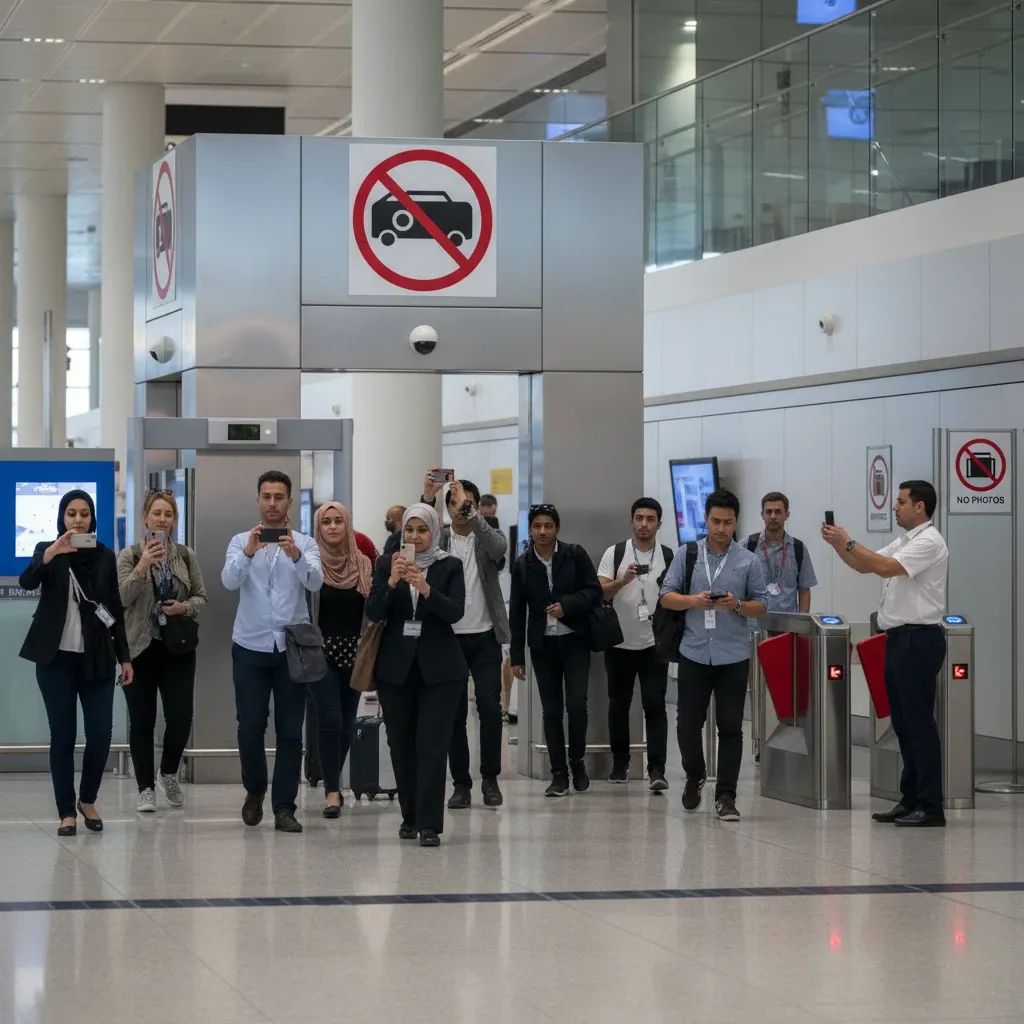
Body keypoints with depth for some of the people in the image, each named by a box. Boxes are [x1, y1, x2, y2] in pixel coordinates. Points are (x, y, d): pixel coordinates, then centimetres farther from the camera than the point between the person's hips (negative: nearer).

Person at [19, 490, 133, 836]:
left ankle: (88, 800, 19)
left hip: (97, 658, 2)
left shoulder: (105, 556, 8)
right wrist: (52, 553, -34)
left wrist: (124, 657, 6)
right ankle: (66, 811, 7)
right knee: (62, 735, -1)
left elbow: (116, 609, 10)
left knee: (100, 735, -3)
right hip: (56, 658, -2)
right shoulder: (47, 550, 2)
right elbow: (26, 582, -17)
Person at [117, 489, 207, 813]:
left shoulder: (186, 555, 7)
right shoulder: (130, 555, -1)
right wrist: (143, 565, -23)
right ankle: (146, 788, 10)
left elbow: (201, 597, 10)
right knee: (142, 721, 1)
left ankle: (168, 774, 23)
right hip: (141, 647, -2)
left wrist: (185, 607, -11)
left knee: (180, 718, -3)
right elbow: (121, 598, -11)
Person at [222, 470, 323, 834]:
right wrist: (248, 553, -34)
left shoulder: (305, 543, 3)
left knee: (290, 731, 0)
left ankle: (284, 807, 4)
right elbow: (229, 580, -15)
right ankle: (254, 792, 24)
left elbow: (315, 582, -16)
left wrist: (296, 556, -35)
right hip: (250, 647, 0)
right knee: (250, 727, 0)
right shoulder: (241, 541, 3)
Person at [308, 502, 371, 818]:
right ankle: (332, 791, -6)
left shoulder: (364, 565, 6)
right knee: (330, 721, -10)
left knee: (347, 724, 7)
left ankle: (332, 782, 23)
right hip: (321, 651, -3)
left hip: (353, 652, 3)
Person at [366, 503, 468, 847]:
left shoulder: (450, 566, 1)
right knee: (401, 746, 7)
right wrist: (392, 582, -21)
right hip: (395, 667, 2)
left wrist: (425, 589, -26)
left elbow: (456, 612, -11)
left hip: (438, 667, -2)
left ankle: (430, 825, -10)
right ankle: (410, 817, 20)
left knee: (432, 746, -8)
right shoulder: (386, 564, 4)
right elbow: (373, 613, -4)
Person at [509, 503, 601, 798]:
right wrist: (517, 656, 3)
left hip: (575, 641, -2)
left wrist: (566, 605, -20)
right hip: (543, 645, 2)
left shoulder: (575, 555, -2)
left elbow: (594, 592, -3)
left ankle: (577, 760, 11)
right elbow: (516, 612, 6)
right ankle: (559, 774, 9)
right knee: (551, 711, 3)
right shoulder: (523, 565, 3)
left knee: (577, 704, -12)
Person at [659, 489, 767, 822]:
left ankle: (725, 796, 3)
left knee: (730, 726, -1)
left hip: (733, 656, -1)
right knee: (688, 722, 6)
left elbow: (761, 607, 5)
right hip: (694, 653, 1)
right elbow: (667, 597, 3)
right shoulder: (686, 555, 5)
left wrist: (737, 605, -15)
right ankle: (695, 776, 32)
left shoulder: (748, 561, 4)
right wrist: (694, 601, -16)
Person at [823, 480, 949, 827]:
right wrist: (838, 544, 7)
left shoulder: (929, 542, -13)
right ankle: (911, 800, 16)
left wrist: (848, 543, -18)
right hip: (899, 638, 10)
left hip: (919, 639, -10)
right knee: (903, 723, 11)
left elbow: (886, 567, -25)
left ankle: (930, 806, -7)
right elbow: (865, 566, 21)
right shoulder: (903, 541, 18)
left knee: (919, 723, -9)